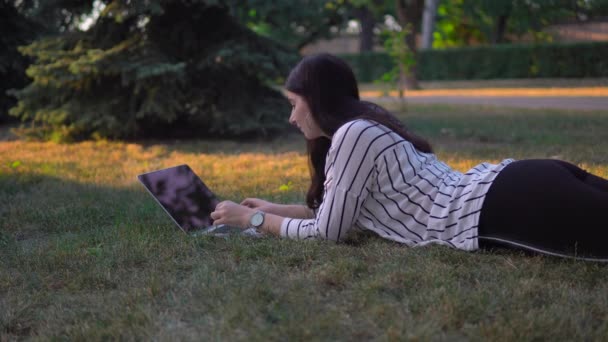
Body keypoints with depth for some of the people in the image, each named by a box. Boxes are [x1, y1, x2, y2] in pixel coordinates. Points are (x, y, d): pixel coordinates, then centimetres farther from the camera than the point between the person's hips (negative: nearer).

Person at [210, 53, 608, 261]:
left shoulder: (352, 134, -8)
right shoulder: (362, 127, 22)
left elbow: (327, 231, -4)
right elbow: (335, 208, 33)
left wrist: (253, 219, 9)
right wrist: (276, 208, 33)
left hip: (506, 206, -9)